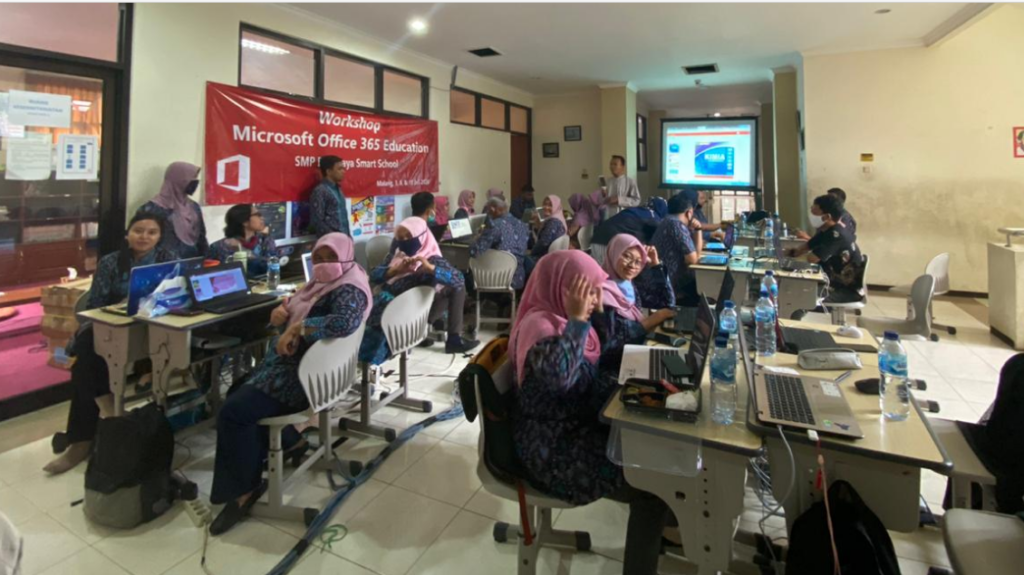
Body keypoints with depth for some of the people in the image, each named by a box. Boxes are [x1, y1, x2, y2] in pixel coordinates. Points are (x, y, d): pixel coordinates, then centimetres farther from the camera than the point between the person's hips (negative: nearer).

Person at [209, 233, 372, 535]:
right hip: (292, 363, 11)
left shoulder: (349, 290, -21)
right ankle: (288, 440, 27)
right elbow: (297, 310, 21)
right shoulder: (326, 283, 10)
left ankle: (244, 489, -1)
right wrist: (281, 312, -2)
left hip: (303, 374, -11)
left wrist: (297, 328, -33)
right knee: (240, 392, 26)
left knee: (233, 411, -16)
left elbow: (345, 322, -42)